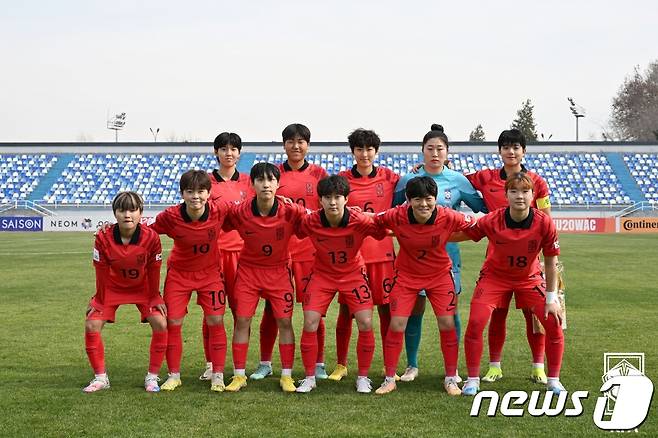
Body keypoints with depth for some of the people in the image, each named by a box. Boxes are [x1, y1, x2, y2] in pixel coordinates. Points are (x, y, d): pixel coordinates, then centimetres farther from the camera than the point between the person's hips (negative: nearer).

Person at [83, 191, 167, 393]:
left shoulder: (151, 237, -28)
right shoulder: (103, 238, -27)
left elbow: (153, 272, -14)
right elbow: (101, 272, -14)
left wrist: (155, 298, -6)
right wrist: (99, 299, -6)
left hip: (143, 288, -1)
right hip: (112, 287, 1)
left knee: (160, 324, -17)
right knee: (91, 325, -11)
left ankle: (152, 377, -1)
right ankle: (100, 378, 7)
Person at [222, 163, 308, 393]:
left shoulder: (291, 211, -20)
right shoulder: (239, 212, -18)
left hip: (279, 270, 0)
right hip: (248, 269, 0)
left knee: (285, 322, -1)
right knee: (242, 320, 0)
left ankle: (286, 376, 11)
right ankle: (239, 375, 12)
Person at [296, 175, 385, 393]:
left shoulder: (360, 221, -24)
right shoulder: (310, 222, -21)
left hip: (353, 273, 0)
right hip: (322, 274, 1)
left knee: (366, 323, -9)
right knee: (310, 323, -8)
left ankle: (363, 377, 9)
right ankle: (309, 377, 9)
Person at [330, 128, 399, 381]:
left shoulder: (389, 178, 4)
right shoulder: (342, 179, 2)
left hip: (382, 253, 1)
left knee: (387, 309, 2)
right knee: (346, 310, 5)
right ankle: (341, 365, 17)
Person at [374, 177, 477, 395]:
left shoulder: (448, 217, -24)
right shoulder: (397, 216, -24)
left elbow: (475, 226, -8)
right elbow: (370, 221, -8)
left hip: (440, 275, 0)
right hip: (406, 275, 0)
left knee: (447, 323, -4)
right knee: (396, 324, -4)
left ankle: (451, 378, 13)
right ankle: (389, 379, 12)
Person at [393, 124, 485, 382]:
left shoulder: (458, 180, 2)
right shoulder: (408, 180, 2)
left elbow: (483, 206, 7)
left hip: (447, 253, 0)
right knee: (414, 310, 3)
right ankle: (412, 366, 16)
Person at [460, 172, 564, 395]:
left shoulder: (544, 223, -22)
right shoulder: (492, 221, -26)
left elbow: (550, 262, -11)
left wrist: (551, 299, -8)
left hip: (529, 278, 1)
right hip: (494, 276, -1)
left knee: (553, 323, -9)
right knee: (476, 322, -17)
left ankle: (553, 380, 12)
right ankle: (473, 379, 1)